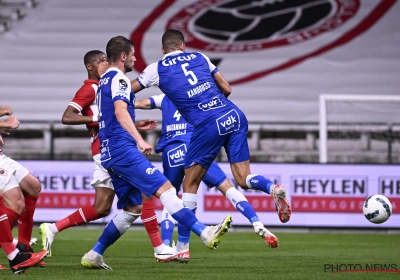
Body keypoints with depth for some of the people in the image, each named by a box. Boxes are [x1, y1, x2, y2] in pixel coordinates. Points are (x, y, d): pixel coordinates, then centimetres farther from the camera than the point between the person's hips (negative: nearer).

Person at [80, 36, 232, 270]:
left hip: (109, 153, 10)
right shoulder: (119, 79, -6)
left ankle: (94, 255, 11)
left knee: (133, 208, 11)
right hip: (122, 149, -10)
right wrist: (139, 139, -32)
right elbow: (120, 111, -23)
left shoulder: (105, 81, 24)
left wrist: (136, 126, 46)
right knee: (165, 188, -18)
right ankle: (206, 234, -28)